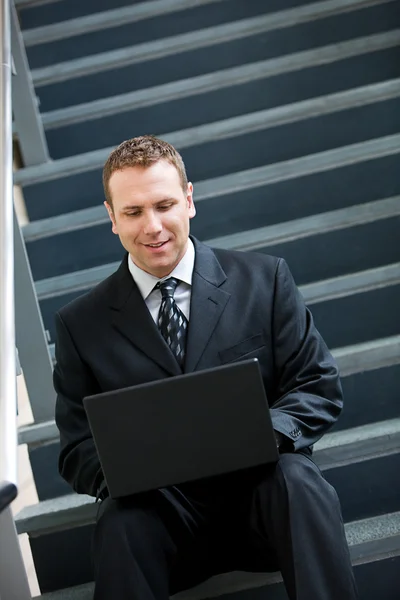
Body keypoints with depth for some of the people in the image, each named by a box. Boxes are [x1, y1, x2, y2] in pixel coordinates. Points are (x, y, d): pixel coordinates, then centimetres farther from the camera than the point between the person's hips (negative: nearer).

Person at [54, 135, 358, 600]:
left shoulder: (264, 280, 5)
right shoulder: (81, 325, 5)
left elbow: (319, 388, 3)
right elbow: (78, 452, 6)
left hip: (260, 488, 1)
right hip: (160, 506, 0)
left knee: (296, 476, -33)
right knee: (121, 520, -33)